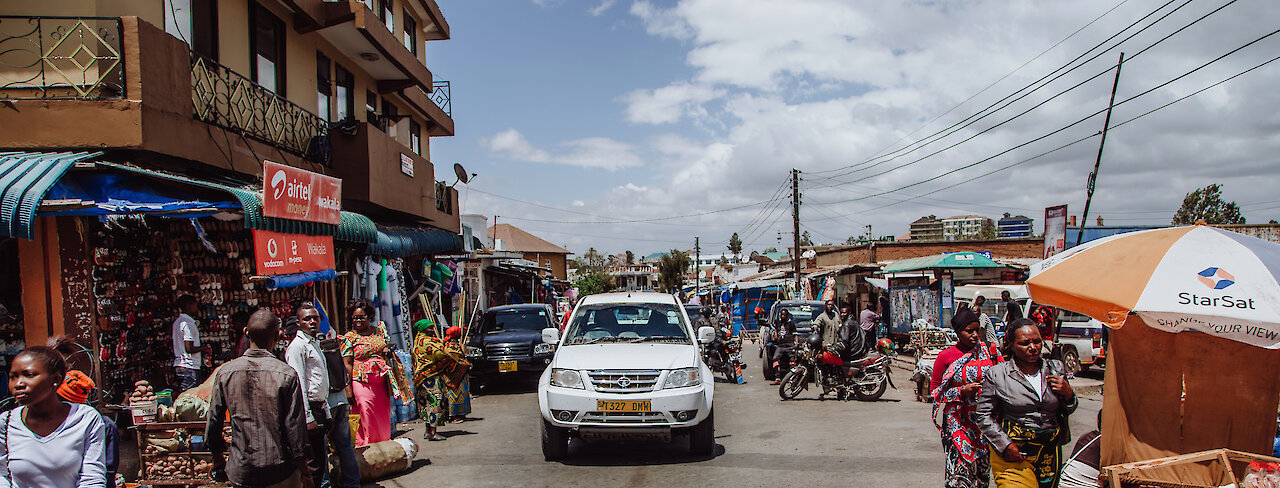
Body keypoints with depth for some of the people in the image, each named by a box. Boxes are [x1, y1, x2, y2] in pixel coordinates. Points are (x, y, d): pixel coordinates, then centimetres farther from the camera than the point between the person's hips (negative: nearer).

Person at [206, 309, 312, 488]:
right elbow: (295, 427, -13)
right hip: (281, 472, -3)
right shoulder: (286, 374, -15)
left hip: (240, 473, 3)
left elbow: (213, 422, 2)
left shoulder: (225, 372, -5)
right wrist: (305, 473, -2)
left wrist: (217, 459, 19)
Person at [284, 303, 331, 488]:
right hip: (308, 408, -9)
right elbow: (299, 383, -17)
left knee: (320, 455, 14)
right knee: (313, 461, -8)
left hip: (320, 408, 9)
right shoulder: (297, 345, -11)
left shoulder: (315, 343, 19)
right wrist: (308, 417, -21)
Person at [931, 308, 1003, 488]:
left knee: (983, 467, 6)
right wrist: (961, 391, -11)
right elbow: (934, 391, 3)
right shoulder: (946, 356, 1)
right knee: (960, 468, -11)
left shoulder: (990, 350, 5)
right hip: (958, 422, -2)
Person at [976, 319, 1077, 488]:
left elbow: (1067, 411, 18)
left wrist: (1068, 395, -4)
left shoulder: (1056, 368, 8)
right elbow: (983, 415, -3)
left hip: (1049, 454, 4)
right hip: (1013, 455, -4)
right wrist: (1005, 446, -12)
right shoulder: (997, 374, -5)